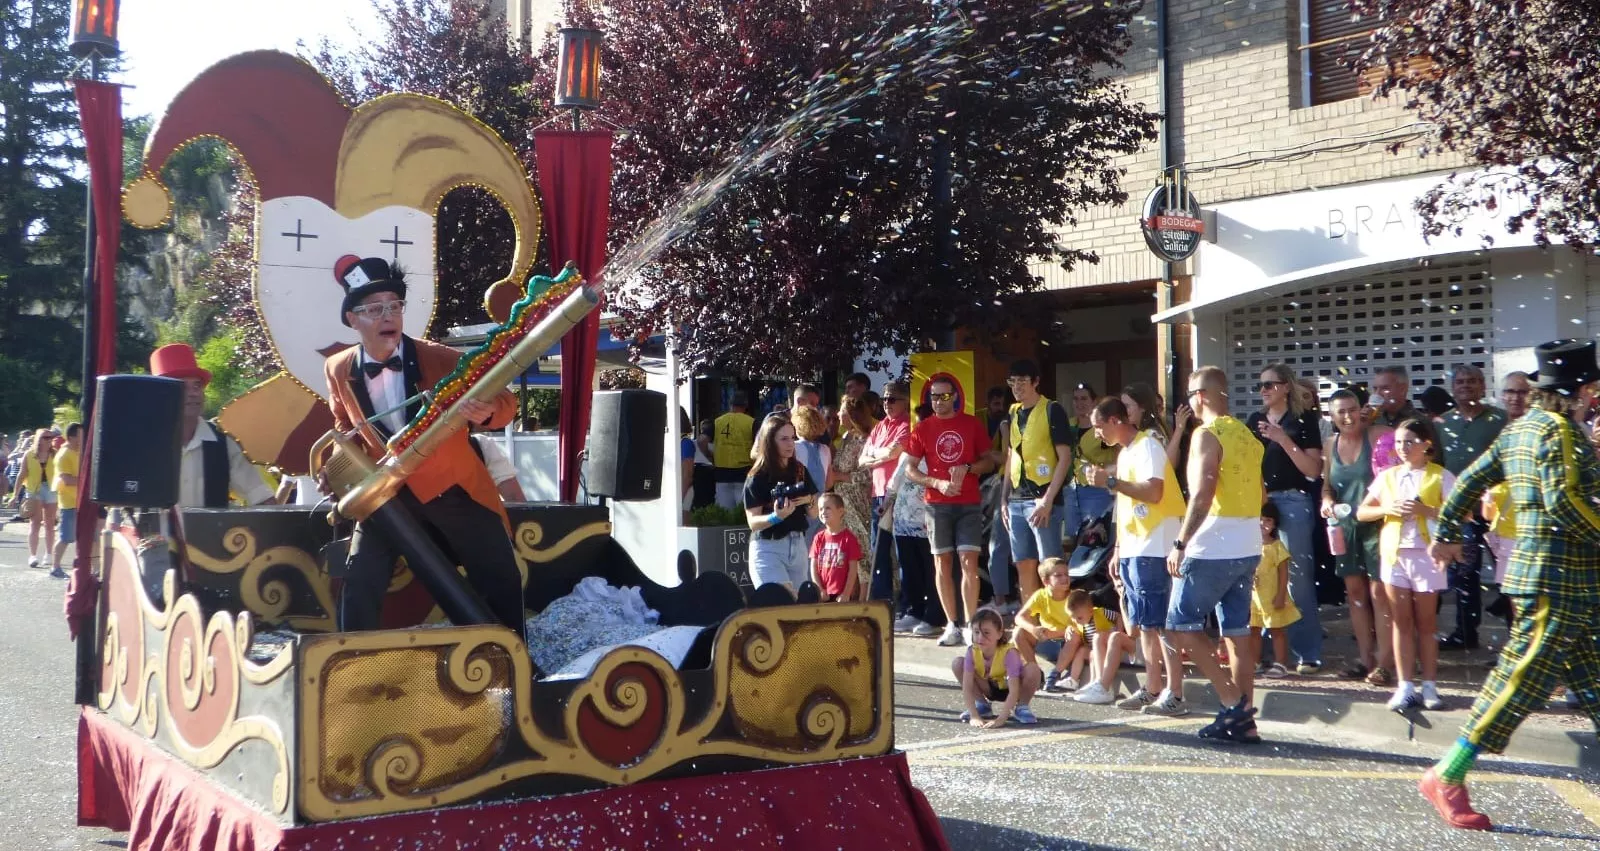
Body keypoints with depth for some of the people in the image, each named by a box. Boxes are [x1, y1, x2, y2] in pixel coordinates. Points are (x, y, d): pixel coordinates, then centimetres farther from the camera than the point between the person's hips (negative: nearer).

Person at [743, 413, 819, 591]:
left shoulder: (800, 470, 7)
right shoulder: (758, 477, -9)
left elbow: (814, 514, 12)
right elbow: (753, 522, -11)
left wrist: (809, 501, -10)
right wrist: (776, 516, -29)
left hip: (798, 545, 6)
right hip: (768, 548, -5)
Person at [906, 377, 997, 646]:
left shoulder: (971, 424, 5)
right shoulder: (922, 429, 5)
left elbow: (989, 461, 8)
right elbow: (910, 469, 5)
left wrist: (967, 468, -11)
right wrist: (938, 483, -10)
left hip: (969, 503, -1)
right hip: (937, 504, 1)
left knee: (969, 562, -8)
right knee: (942, 563, 3)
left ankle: (970, 626, -6)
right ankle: (952, 625, 10)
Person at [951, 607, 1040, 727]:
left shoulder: (1009, 653, -33)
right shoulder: (972, 652, -23)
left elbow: (1014, 691, -37)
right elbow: (967, 687, -24)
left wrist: (1001, 719, -45)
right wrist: (974, 716, -36)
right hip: (990, 689, 4)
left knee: (1032, 669, -35)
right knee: (957, 664, -19)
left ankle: (1021, 708, -6)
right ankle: (982, 705, 1)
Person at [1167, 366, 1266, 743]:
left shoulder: (1208, 434, -12)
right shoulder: (1246, 434, 14)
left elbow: (1202, 494, -21)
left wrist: (1180, 543, -19)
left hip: (1213, 549, -8)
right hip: (1247, 549, 9)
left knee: (1181, 625, -1)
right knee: (1238, 630, 10)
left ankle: (1233, 702, -5)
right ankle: (1242, 720, 11)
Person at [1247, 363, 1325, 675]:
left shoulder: (1304, 420, -1)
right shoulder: (1255, 421, 13)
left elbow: (1313, 470, -6)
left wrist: (1283, 440, -13)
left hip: (1293, 503, -5)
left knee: (1297, 576, -4)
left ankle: (1307, 653, 0)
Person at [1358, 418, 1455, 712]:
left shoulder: (1441, 476, -1)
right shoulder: (1387, 476, 11)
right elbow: (1362, 512, 11)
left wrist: (1425, 509, -19)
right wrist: (1386, 508, -7)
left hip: (1426, 554, -3)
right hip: (1394, 553, 3)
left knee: (1425, 624, 4)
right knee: (1402, 622, 4)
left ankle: (1429, 687, 10)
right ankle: (1405, 687, 5)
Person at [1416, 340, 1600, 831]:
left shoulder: (1522, 427, 15)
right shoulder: (1559, 429, -12)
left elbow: (1470, 480, 18)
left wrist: (1447, 534, 26)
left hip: (1548, 572, 10)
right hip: (1560, 576, -10)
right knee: (1523, 679, -8)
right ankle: (1446, 778, -4)